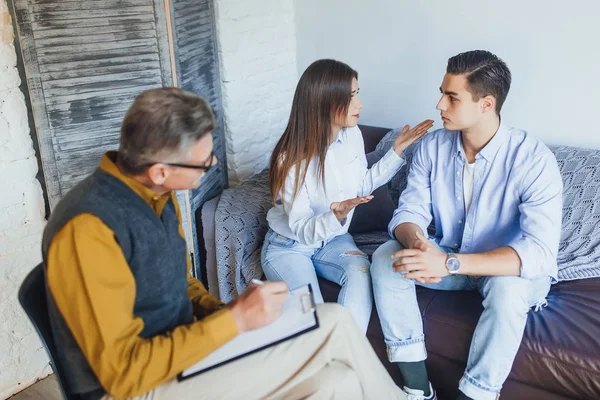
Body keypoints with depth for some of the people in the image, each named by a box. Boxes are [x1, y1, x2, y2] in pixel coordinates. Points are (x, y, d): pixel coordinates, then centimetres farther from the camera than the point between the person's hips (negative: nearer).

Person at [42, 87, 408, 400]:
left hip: (178, 347, 7)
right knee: (332, 325, -15)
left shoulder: (156, 195, 0)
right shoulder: (89, 230, -27)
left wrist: (224, 313, -5)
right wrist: (235, 320, -25)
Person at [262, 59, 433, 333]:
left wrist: (397, 150, 1)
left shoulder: (352, 136, -8)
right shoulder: (292, 158, -24)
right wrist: (336, 215, -42)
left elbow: (362, 186, 9)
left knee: (361, 271, -29)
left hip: (333, 240, 4)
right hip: (288, 246, -4)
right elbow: (302, 230, -21)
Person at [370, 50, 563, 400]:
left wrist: (449, 263, -43)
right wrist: (419, 243, -35)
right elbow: (409, 212, -9)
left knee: (508, 288, -37)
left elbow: (540, 252, -33)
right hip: (449, 258, 4)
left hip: (510, 269, -4)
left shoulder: (534, 159, -25)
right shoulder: (432, 147, -9)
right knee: (386, 257, -19)